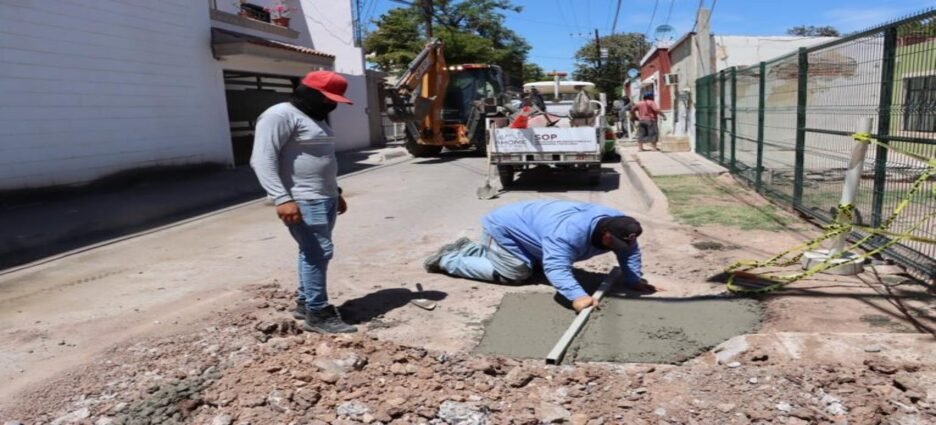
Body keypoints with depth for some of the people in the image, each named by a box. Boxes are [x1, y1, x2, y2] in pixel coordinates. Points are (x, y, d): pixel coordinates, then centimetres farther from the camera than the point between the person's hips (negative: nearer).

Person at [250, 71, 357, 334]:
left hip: (325, 199, 10)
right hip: (303, 202, -10)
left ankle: (304, 302, 25)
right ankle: (318, 314, -2)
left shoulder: (316, 119, 18)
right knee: (318, 252, -10)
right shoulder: (280, 115, -12)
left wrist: (335, 193, 26)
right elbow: (262, 160, -20)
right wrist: (282, 198, -27)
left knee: (313, 253, 13)